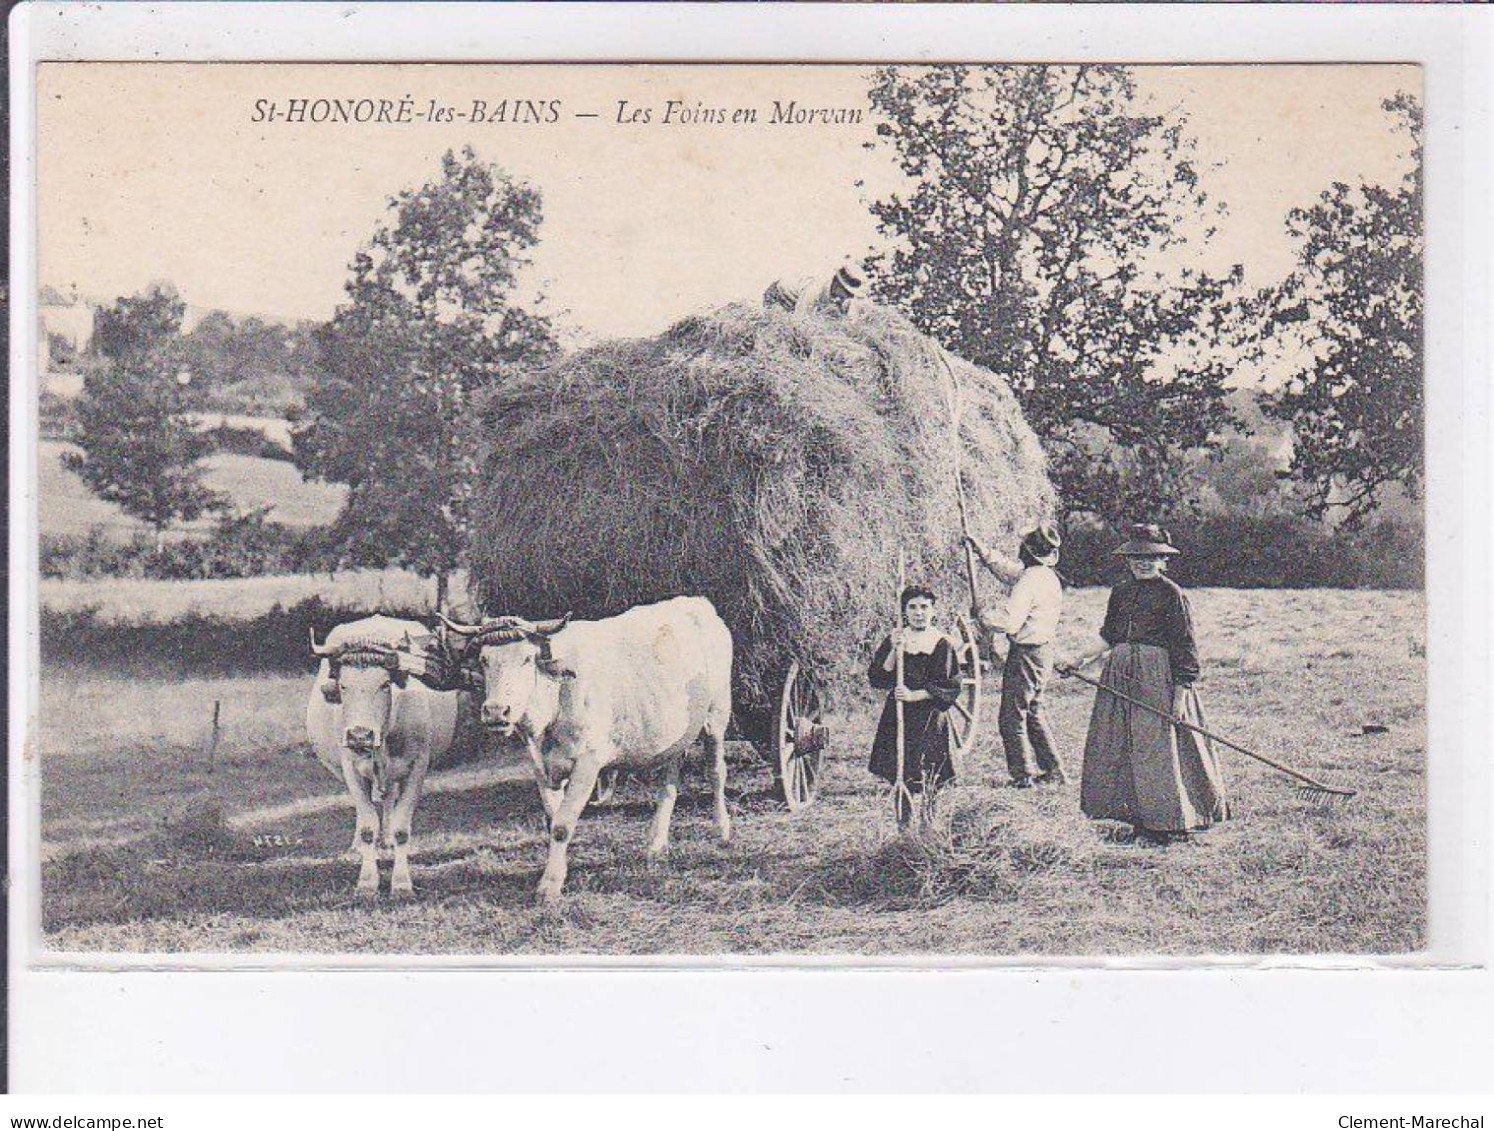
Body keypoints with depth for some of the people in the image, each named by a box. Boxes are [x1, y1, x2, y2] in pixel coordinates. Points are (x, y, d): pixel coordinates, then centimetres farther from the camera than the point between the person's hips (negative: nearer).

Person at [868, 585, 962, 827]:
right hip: (897, 718, 3)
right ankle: (904, 826, 14)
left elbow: (950, 689, -5)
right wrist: (894, 652, -13)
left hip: (929, 718, -3)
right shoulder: (893, 640, 7)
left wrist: (914, 695, -13)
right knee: (899, 777, 3)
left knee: (927, 778, -10)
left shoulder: (942, 645, -1)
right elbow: (877, 679, 0)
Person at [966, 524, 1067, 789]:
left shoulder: (1029, 581, -21)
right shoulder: (1049, 577, 9)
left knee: (1011, 717, 0)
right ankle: (1052, 771, 22)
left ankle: (1023, 774, 4)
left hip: (1025, 655, -10)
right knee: (1033, 713, 20)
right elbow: (1004, 567, 24)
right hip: (1043, 651, 10)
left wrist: (985, 623, -7)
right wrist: (978, 548, 27)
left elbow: (1010, 623, -26)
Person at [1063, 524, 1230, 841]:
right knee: (1115, 747, 6)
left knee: (1158, 747, -4)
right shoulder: (1121, 592, 11)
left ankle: (1170, 820, 7)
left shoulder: (1172, 594, -7)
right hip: (1120, 677, 7)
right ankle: (1139, 814, 15)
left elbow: (1185, 648, -9)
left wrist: (1180, 695, -14)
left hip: (1158, 677, -7)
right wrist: (1083, 661, 8)